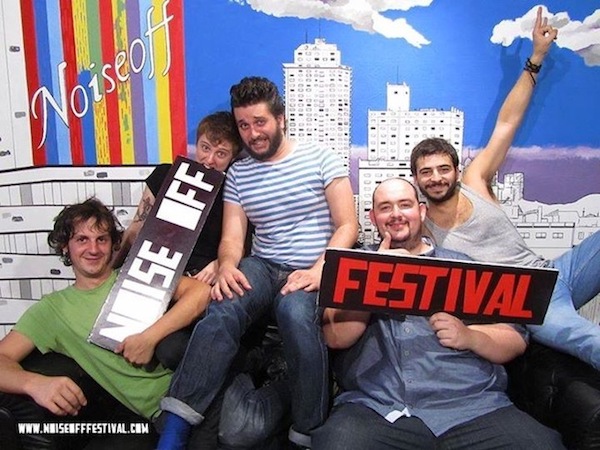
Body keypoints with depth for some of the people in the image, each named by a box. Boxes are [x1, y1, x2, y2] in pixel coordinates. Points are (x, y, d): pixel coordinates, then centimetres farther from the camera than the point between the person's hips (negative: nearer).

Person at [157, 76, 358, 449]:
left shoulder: (320, 159, 3)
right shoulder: (238, 174, 13)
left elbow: (347, 226, -3)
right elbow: (232, 237, 6)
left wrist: (318, 271, -19)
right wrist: (227, 266, -18)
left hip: (314, 271, -2)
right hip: (264, 266, 3)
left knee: (295, 311, -36)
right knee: (222, 310, -29)